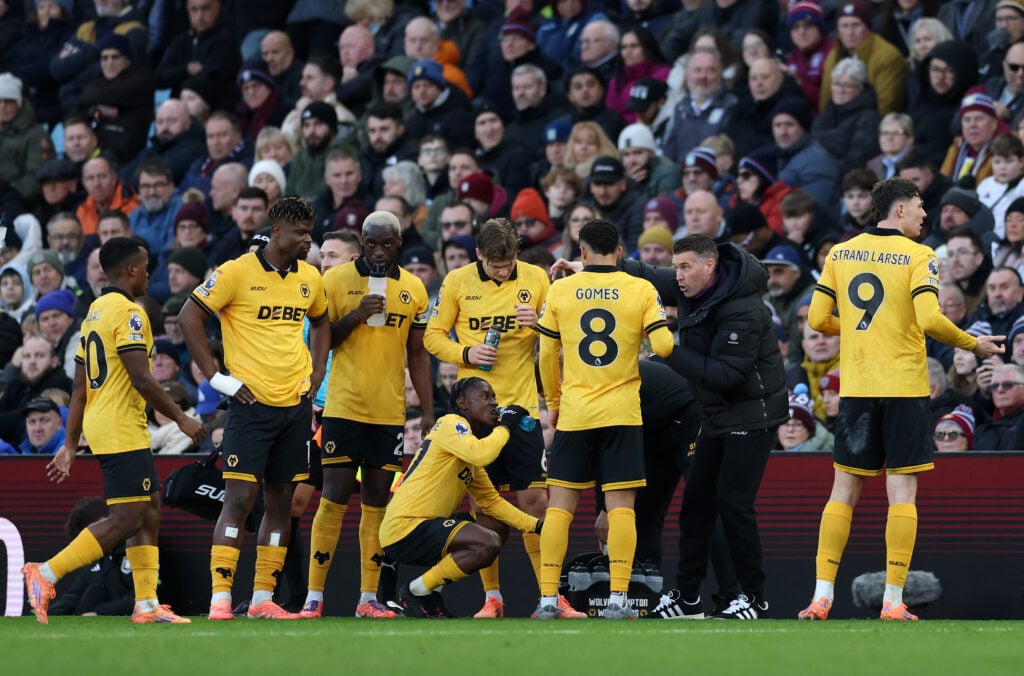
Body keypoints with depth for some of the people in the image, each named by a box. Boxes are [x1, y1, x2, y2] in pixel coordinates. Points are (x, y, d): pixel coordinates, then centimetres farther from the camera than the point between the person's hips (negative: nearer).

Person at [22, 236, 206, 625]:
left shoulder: (94, 312, 17)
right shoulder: (128, 313, -12)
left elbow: (79, 388, 18)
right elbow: (141, 378, -19)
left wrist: (71, 444, 19)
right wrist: (181, 419, -11)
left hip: (101, 427, 10)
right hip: (122, 432, -10)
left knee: (149, 512, 10)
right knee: (126, 520, -11)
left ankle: (147, 604, 6)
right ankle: (46, 574, -14)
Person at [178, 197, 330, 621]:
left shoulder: (309, 278, 10)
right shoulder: (237, 272, -8)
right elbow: (189, 318, -8)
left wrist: (316, 377, 14)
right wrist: (217, 378, -10)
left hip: (296, 406, 6)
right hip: (251, 403, -6)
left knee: (281, 500, 7)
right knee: (240, 497, -12)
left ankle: (263, 598, 12)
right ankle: (220, 598, -11)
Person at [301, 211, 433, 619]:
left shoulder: (413, 289, 8)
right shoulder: (336, 280, -2)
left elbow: (418, 355, 13)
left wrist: (429, 412, 9)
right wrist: (356, 316, -17)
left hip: (390, 411, 3)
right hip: (344, 407, -3)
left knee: (377, 501, 6)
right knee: (335, 498, -5)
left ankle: (368, 597, 10)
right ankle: (314, 597, -2)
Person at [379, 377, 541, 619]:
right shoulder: (451, 424, -8)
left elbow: (492, 501, 21)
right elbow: (481, 454, -28)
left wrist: (536, 525, 11)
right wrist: (505, 425, -11)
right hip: (404, 529, -10)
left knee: (499, 527, 18)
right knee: (489, 544, -24)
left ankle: (430, 589, 10)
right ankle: (417, 591, -8)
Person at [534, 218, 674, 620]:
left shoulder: (560, 290, 2)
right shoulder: (641, 290, -2)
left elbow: (546, 353, 6)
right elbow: (663, 345, -9)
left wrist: (553, 402, 19)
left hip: (573, 414, 1)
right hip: (622, 411, -1)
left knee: (560, 504, 5)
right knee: (621, 505, 0)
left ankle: (548, 598, 1)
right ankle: (618, 598, -6)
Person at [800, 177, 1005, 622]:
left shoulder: (840, 253, 7)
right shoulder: (917, 256, -7)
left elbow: (817, 319, 6)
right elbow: (929, 320, -18)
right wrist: (975, 345, -3)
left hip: (855, 388, 4)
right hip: (904, 388, -4)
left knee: (845, 490, 8)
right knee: (901, 492, 0)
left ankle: (822, 596, 4)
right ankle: (893, 601, -4)